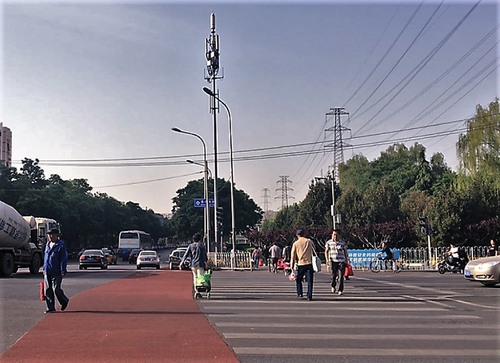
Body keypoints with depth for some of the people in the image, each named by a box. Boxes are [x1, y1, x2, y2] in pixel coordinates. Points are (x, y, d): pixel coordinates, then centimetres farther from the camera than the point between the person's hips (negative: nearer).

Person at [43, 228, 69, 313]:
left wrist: (63, 271, -13)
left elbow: (64, 259, -9)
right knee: (48, 290, 4)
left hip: (56, 272, -7)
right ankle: (50, 308, 11)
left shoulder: (61, 245, -7)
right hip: (47, 272, 7)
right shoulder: (47, 244, 15)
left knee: (56, 289, -6)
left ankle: (64, 301, 22)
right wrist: (44, 268, 20)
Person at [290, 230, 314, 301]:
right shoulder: (310, 241, 7)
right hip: (309, 263, 1)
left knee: (298, 279, 18)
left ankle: (299, 293, 19)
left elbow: (293, 256, 4)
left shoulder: (295, 243, 3)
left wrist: (292, 265, 10)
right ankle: (309, 296, -1)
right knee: (310, 280, 2)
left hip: (300, 264, -1)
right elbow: (314, 252, 14)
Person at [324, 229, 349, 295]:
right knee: (333, 276, 0)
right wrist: (327, 259, -6)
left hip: (341, 262, 0)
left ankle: (340, 290, -3)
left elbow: (345, 252, 12)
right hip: (333, 261, 0)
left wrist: (346, 261, 8)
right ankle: (333, 286, 29)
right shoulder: (329, 242, 7)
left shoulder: (342, 243, 7)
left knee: (341, 276, -9)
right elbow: (326, 251, 9)